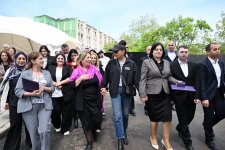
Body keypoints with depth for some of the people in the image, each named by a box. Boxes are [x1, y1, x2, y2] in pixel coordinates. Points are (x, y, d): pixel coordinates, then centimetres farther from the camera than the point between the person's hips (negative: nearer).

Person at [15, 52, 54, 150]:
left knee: (44, 131, -9)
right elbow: (17, 90, -5)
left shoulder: (47, 73, 9)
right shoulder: (25, 74, 0)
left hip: (45, 106, 2)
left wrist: (44, 88, -12)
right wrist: (31, 94, -19)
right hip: (29, 106, -1)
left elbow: (52, 88, 8)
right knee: (34, 133, 8)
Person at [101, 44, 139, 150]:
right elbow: (106, 76, 8)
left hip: (127, 91, 1)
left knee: (125, 114, 12)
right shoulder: (111, 63, 1)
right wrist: (104, 87, -3)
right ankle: (120, 139, 7)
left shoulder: (131, 64, -2)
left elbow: (136, 79, -3)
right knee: (117, 115, -5)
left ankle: (124, 133, 36)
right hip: (115, 91, 0)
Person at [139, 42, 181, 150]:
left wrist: (176, 81, -5)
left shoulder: (167, 63, 11)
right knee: (154, 117, 9)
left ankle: (166, 141, 21)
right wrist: (142, 94, -13)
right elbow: (143, 79, -8)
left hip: (165, 94, 4)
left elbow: (169, 77, 15)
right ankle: (153, 138, 33)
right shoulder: (146, 62, -3)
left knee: (167, 117, 2)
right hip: (152, 94, -4)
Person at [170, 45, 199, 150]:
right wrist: (171, 95, -7)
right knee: (183, 118, 5)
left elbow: (196, 82, 3)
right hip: (179, 97, -4)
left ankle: (179, 128, 45)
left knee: (190, 116, 15)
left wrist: (196, 96, -4)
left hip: (191, 96, 4)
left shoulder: (193, 66, 6)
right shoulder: (172, 66, -5)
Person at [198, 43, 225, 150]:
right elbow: (202, 82, -16)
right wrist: (204, 98, -20)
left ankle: (208, 125, 37)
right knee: (209, 117, 5)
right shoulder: (203, 64, -13)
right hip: (209, 94, -6)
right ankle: (209, 139, 25)